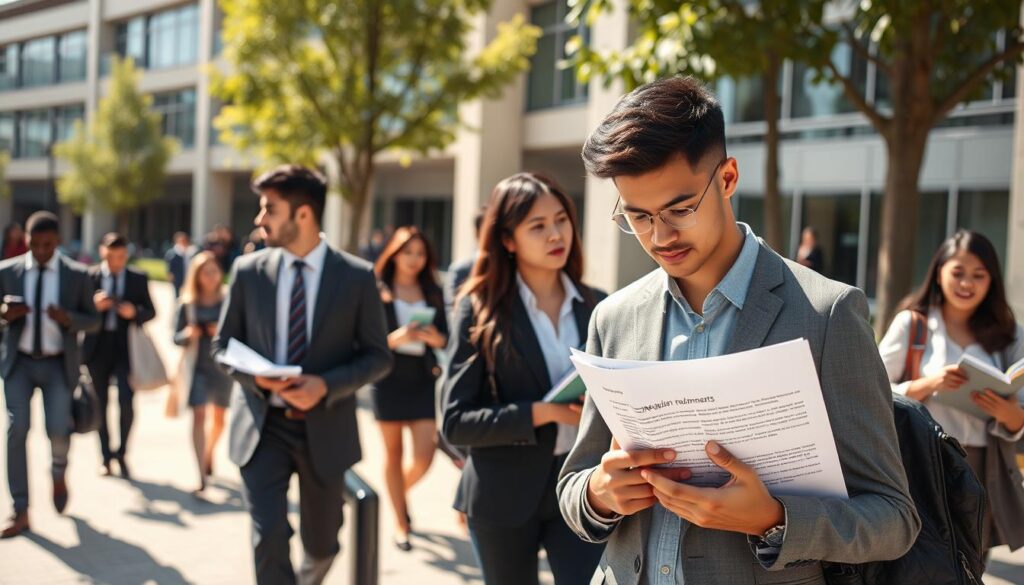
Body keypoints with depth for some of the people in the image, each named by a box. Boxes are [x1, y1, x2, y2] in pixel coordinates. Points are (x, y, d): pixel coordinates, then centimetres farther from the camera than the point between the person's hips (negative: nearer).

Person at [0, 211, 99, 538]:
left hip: (58, 365, -1)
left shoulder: (77, 275, -1)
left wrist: (69, 319, -17)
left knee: (58, 430, -14)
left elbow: (92, 320, 4)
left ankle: (59, 472, 23)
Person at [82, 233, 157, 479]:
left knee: (127, 402, -12)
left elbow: (150, 311, 7)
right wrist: (93, 305, -18)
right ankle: (106, 457, 22)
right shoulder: (89, 277, 2)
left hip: (126, 347, -1)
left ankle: (122, 454, 8)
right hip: (97, 347, 1)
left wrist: (134, 312, -12)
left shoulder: (138, 279, 6)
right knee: (100, 405, 8)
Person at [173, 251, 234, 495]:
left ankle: (209, 453, 46)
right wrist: (188, 335, -18)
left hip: (223, 366, 1)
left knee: (219, 417, 16)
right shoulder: (187, 304, -2)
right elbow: (176, 337, 2)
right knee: (198, 415, -14)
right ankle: (201, 474, -15)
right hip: (197, 366, -1)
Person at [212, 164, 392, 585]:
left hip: (324, 427, 0)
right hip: (262, 424, 0)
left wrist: (325, 386, -20)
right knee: (268, 538, -12)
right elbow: (223, 344, 7)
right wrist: (256, 378, -14)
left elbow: (378, 357, -3)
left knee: (321, 542, 15)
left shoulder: (357, 276, -6)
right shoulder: (248, 270, -1)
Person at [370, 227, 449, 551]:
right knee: (393, 453, 6)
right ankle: (401, 524, 18)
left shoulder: (433, 292, 8)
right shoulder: (377, 292, -1)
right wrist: (394, 339, -20)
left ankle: (402, 492, 30)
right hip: (389, 379, -2)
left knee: (424, 457, -4)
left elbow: (445, 336, 9)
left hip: (424, 379, 2)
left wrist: (436, 338, -13)